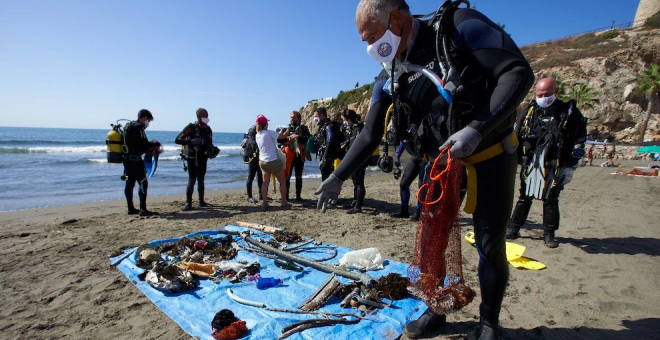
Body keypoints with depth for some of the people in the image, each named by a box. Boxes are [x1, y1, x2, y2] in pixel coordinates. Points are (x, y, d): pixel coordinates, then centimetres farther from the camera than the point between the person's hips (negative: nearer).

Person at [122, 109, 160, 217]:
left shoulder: (128, 126, 19)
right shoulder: (138, 127, -11)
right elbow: (144, 144, -16)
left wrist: (151, 145, 13)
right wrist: (154, 144, 0)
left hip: (126, 158, 10)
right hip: (135, 159, -10)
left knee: (129, 183, 12)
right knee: (143, 183, -8)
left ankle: (131, 208, 18)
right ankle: (143, 210, -9)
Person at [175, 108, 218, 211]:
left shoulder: (208, 129, 8)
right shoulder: (191, 128, -10)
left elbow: (209, 144, 18)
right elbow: (177, 140, -14)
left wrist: (213, 150, -3)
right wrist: (191, 141, -29)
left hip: (203, 158, 6)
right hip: (192, 158, -6)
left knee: (201, 180, 12)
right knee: (192, 180, -7)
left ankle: (201, 201, 20)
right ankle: (188, 203, -1)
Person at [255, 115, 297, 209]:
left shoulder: (257, 135, 6)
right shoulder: (269, 133, -15)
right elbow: (283, 136, -15)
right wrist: (288, 129, 4)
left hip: (262, 161, 7)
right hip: (273, 161, -6)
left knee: (265, 182, 12)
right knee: (282, 181, 8)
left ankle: (264, 202, 9)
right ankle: (284, 202, 12)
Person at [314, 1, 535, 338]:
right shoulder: (390, 77, -2)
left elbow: (519, 72, -21)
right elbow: (370, 135, 1)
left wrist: (476, 128, -32)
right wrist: (338, 176, -4)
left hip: (490, 156, -4)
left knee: (490, 246, 4)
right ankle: (435, 309, 32)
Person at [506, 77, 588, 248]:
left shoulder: (568, 112, -1)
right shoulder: (530, 112, 5)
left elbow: (579, 141, 0)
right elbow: (516, 137, 9)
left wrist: (570, 166, -5)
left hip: (554, 166, -1)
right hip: (530, 164, 2)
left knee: (551, 200, 6)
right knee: (524, 197, 9)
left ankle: (549, 234, 20)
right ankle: (513, 228, 18)